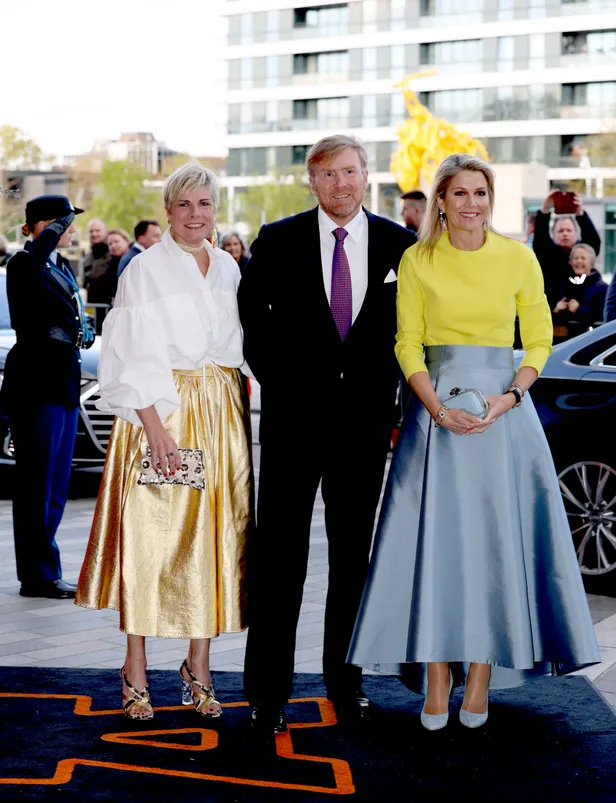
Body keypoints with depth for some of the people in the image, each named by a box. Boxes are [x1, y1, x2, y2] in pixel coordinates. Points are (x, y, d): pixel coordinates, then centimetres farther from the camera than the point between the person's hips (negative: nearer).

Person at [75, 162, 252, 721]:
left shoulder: (228, 268, 13)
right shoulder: (146, 268, -3)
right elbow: (132, 357, -8)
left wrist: (239, 417, 7)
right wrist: (154, 425, -17)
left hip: (222, 418, 5)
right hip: (161, 410, -5)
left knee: (213, 539, 5)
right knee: (150, 538, -5)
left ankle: (199, 670, 14)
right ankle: (136, 674, 4)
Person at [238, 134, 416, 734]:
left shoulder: (399, 244, 4)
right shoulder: (278, 241, 1)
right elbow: (250, 315, 6)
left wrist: (396, 400, 2)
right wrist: (275, 379, 0)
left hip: (366, 414, 2)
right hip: (293, 414, -1)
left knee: (353, 553, 10)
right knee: (279, 552, 0)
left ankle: (345, 680, 22)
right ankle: (268, 691, 6)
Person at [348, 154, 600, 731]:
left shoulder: (519, 259, 3)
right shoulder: (417, 261, 3)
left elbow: (539, 340, 6)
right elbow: (407, 344, 2)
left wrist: (509, 397, -10)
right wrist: (439, 408, -13)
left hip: (504, 410, 0)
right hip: (436, 407, 0)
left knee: (497, 539, -1)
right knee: (436, 539, -3)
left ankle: (480, 683, 6)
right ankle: (437, 684, 3)